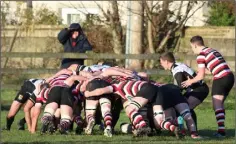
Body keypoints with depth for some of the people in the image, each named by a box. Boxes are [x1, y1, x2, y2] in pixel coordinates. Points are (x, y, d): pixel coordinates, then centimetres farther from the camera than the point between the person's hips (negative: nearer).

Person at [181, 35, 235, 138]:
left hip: (220, 78, -8)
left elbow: (201, 76, -8)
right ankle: (221, 129, 17)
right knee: (220, 104, 17)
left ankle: (221, 130, -20)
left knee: (217, 105, -9)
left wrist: (190, 81, 9)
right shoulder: (213, 51, 20)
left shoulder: (201, 56, -4)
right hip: (230, 76, 8)